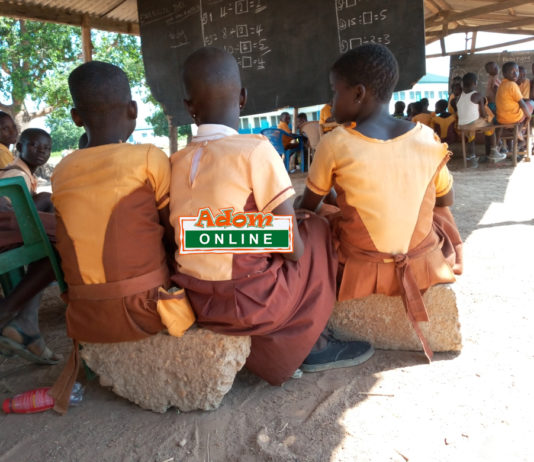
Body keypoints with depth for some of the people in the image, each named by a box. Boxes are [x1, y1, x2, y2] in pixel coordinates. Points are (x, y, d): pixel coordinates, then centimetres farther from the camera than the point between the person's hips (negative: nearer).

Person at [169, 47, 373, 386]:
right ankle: (309, 345, 20)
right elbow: (293, 248, -14)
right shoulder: (256, 150, -15)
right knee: (318, 229, 14)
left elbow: (180, 239, 9)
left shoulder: (176, 162, 1)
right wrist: (297, 220, 10)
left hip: (197, 301, 6)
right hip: (250, 303, -5)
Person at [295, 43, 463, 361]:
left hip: (361, 275, -3)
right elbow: (446, 201, 8)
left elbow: (307, 208, -2)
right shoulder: (428, 138, -7)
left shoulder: (335, 146, -16)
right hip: (427, 266, 3)